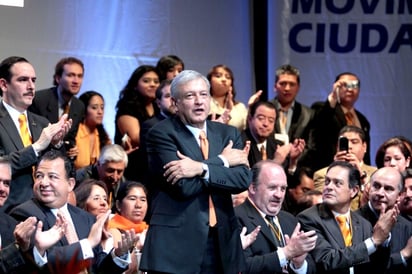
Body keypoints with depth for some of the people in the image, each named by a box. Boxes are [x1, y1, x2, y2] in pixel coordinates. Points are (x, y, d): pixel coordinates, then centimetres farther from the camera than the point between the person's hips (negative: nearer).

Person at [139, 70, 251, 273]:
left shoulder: (228, 134, 13)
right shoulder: (162, 134, -3)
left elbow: (243, 179, -2)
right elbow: (183, 186, -15)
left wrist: (202, 168, -15)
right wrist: (222, 161, -4)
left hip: (221, 243, 4)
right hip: (176, 242, -4)